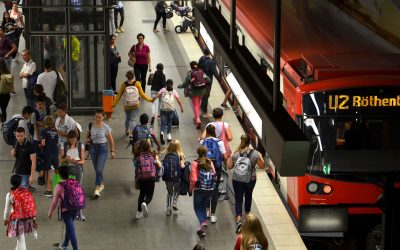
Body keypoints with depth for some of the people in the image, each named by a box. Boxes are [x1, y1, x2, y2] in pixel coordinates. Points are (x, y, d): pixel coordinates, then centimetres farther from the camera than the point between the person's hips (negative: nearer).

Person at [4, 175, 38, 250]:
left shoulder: (10, 194, -11)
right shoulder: (26, 192, -1)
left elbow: (7, 209, -1)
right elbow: (32, 206, 4)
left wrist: (6, 219, 15)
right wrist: (34, 218, 14)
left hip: (17, 218, -4)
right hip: (28, 218, 4)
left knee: (20, 238, 3)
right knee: (20, 236, 25)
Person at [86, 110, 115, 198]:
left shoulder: (106, 127, -9)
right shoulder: (91, 125, 1)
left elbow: (111, 140, -2)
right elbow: (88, 135, 18)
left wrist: (112, 151, -2)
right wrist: (88, 139, -5)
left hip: (103, 149, -4)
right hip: (93, 148, 4)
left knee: (99, 169, -13)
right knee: (96, 169, 15)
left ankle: (97, 188, -9)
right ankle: (101, 184, 36)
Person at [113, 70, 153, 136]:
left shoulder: (124, 84, -12)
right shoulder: (137, 83, -14)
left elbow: (119, 95, -8)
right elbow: (142, 94, -11)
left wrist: (114, 104, -1)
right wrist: (150, 99, 0)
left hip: (126, 106, 2)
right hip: (135, 106, -2)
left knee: (127, 118, 24)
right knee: (132, 119, 2)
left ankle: (127, 131, 43)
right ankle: (131, 133, -15)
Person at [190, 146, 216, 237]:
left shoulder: (195, 163, -11)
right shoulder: (210, 163, 0)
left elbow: (193, 179, -17)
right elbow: (214, 177, 0)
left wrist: (191, 188, -1)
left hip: (199, 189, -4)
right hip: (209, 190, 4)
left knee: (197, 208, 9)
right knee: (203, 207, 21)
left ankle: (203, 223, -13)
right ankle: (204, 224, 16)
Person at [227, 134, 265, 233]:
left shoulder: (235, 153, -12)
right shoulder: (255, 153, -13)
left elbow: (229, 166, -3)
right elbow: (262, 166, -4)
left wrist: (229, 158, 14)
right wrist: (261, 157, 13)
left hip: (237, 180, -1)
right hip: (251, 180, 1)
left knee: (238, 199, 3)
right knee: (248, 195, 26)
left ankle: (239, 219, -15)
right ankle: (247, 213, 46)